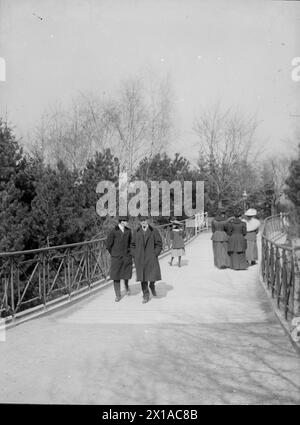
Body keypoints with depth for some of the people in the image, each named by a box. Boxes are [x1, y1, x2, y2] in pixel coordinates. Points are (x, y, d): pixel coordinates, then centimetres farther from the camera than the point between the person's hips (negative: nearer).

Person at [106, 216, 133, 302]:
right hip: (116, 258, -3)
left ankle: (126, 285, 39)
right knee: (116, 276, 1)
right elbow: (108, 245, -3)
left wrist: (128, 252, 12)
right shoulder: (113, 232, -10)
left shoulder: (128, 231, 2)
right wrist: (114, 254, 5)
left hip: (126, 257, 3)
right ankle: (118, 295, 14)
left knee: (127, 274, 4)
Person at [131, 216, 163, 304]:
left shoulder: (154, 231, 2)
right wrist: (135, 256, 2)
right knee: (142, 276, 0)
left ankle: (152, 285, 30)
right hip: (140, 259, 1)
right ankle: (146, 295, 11)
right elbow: (133, 245, 13)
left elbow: (159, 244, 2)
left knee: (153, 274, -5)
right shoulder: (136, 232, 8)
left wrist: (155, 254, -7)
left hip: (151, 257, -1)